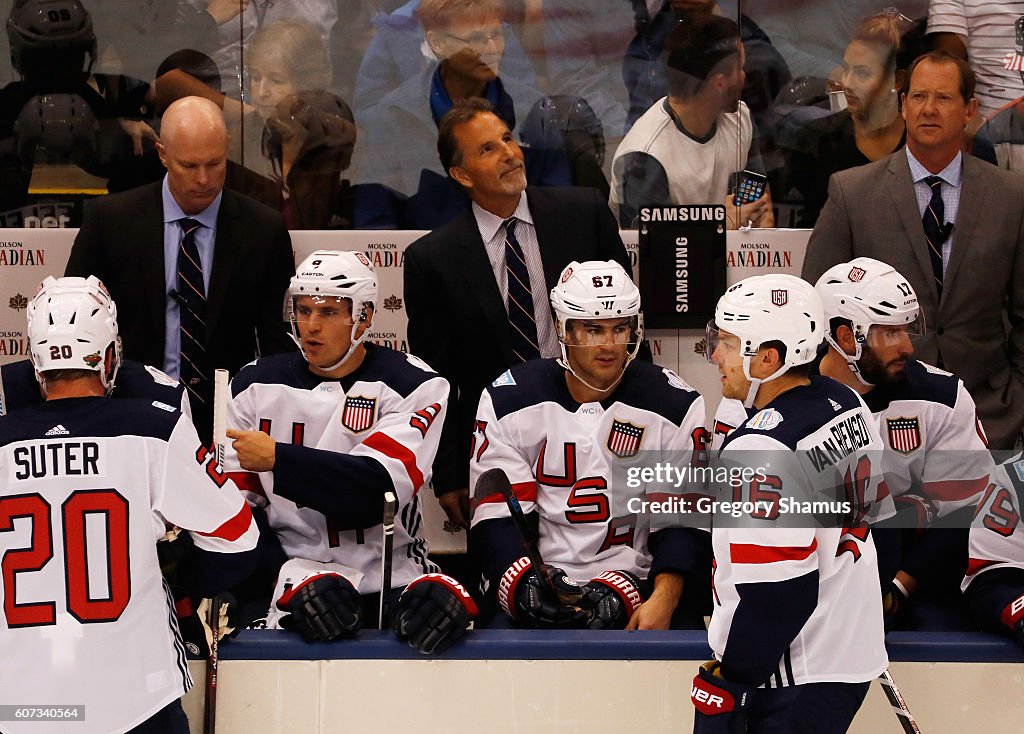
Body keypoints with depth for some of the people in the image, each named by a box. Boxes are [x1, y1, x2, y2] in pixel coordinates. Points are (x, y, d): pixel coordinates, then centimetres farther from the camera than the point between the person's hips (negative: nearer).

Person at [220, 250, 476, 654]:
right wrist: (279, 582, -8)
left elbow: (379, 488, -16)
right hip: (295, 571, 2)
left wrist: (278, 458, -22)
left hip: (391, 573, -1)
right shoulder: (257, 385, 9)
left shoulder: (413, 385, -2)